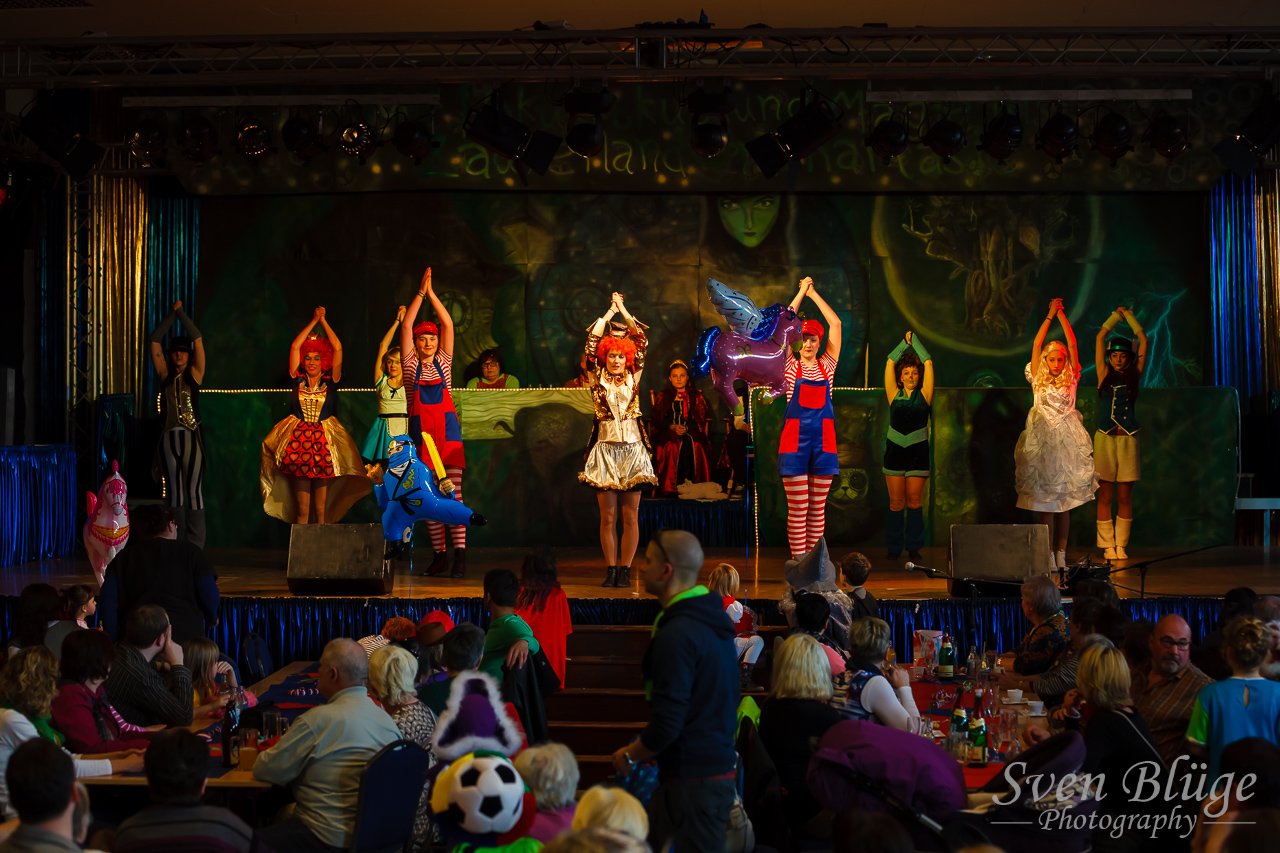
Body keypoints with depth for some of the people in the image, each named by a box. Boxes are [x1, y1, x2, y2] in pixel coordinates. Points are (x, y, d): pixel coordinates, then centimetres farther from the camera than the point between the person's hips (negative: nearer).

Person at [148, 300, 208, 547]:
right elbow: (155, 341, 9)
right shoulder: (165, 375, 12)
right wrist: (172, 314, 12)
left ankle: (195, 549, -3)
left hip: (191, 437, -2)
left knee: (194, 490, -4)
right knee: (173, 492, 4)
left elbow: (198, 339, 1)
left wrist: (181, 312, 7)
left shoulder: (195, 374, 7)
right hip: (168, 438, 2)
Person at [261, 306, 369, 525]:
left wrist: (323, 321, 5)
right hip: (299, 440, 1)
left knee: (322, 508, 1)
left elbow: (337, 348, -1)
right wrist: (314, 321, 7)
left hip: (324, 441, -1)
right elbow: (295, 346, 3)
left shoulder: (330, 381, 4)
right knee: (301, 509, 2)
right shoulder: (298, 379, 7)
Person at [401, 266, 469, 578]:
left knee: (453, 493, -8)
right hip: (420, 431, 1)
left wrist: (432, 292, 1)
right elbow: (406, 325, 2)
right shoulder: (410, 364, 9)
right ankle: (439, 555, 8)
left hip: (448, 429, -1)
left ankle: (460, 555, -12)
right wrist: (421, 292, 0)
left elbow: (448, 324, 3)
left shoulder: (443, 361, 10)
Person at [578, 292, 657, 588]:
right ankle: (611, 568, 4)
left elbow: (641, 341, 7)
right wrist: (610, 311, 10)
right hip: (605, 448, 0)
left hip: (632, 448, 0)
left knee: (630, 515, -1)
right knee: (608, 515, -1)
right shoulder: (598, 380, 7)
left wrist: (622, 309, 12)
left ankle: (625, 569, 4)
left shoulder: (633, 379, 8)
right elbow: (592, 341, 3)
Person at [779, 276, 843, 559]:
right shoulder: (791, 365, 6)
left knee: (818, 508, 5)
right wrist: (802, 292, 7)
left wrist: (814, 293, 11)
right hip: (795, 437, -2)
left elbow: (835, 324, 8)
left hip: (823, 437, 3)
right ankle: (797, 562, 1)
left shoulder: (826, 365, 11)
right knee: (797, 508, -3)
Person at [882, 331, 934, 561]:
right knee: (896, 502, 1)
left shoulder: (923, 395, 7)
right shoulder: (895, 395, 9)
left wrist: (915, 342, 14)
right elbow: (890, 362, 10)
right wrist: (905, 342, 17)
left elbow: (928, 363, 5)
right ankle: (894, 547, 6)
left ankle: (914, 547, 6)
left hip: (918, 451, -1)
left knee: (915, 500, -1)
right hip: (894, 450, 1)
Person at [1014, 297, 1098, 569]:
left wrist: (1062, 315, 4)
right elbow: (1036, 345, 4)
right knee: (1045, 501, -3)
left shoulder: (1071, 379, 9)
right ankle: (1047, 556, -1)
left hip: (1068, 440, 1)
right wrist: (1050, 315, 4)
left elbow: (1072, 345, 3)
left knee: (1065, 502, 2)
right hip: (1042, 440, -1)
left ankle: (1061, 555, 6)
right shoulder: (1038, 379, 8)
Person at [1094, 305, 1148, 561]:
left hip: (1128, 440, 1)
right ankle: (1108, 545, 5)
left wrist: (1129, 315, 15)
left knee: (1125, 496, 3)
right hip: (1105, 439, -1)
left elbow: (1143, 340, 9)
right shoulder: (1104, 374, 6)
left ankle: (1121, 545, 8)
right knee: (1105, 496, 1)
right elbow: (1100, 336, 6)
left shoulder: (1134, 375, 9)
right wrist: (1116, 315, 15)